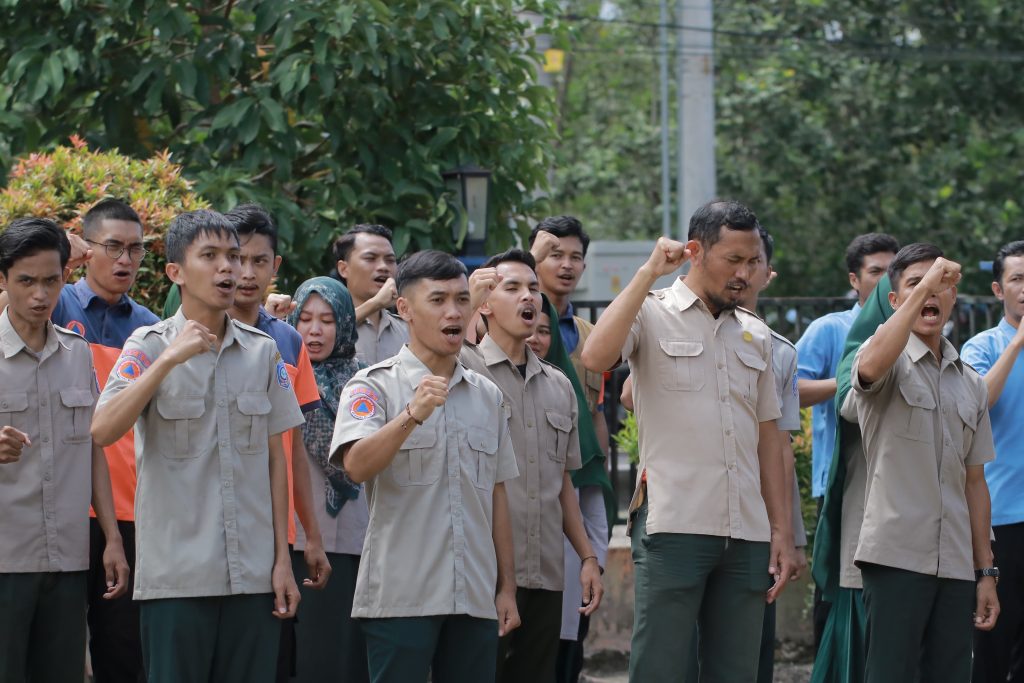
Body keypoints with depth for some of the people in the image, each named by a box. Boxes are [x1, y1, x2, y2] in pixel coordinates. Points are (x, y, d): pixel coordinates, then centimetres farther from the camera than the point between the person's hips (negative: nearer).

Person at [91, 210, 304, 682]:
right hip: (177, 572, -3)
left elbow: (275, 457, 11)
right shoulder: (150, 346, -2)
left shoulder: (262, 351, 9)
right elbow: (102, 430, -16)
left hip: (254, 573, 3)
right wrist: (171, 359, -21)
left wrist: (282, 559, 7)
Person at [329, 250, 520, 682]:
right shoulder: (375, 386, -2)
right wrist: (412, 415, -32)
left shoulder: (487, 396, 15)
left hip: (476, 599, 5)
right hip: (401, 597, -5)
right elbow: (356, 466, -19)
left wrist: (507, 587, 14)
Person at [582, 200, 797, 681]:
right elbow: (595, 357, -19)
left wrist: (782, 531, 13)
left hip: (746, 533, 5)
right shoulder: (652, 313, 2)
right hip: (674, 527, -5)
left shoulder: (755, 334, 18)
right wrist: (648, 273, -13)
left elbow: (767, 438, 19)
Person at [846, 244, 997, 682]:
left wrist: (986, 572, 12)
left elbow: (974, 481, 17)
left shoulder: (971, 384, 17)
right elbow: (870, 366, -27)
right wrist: (923, 287, -23)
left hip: (955, 564, 6)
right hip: (897, 555, -5)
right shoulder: (891, 362, 1)